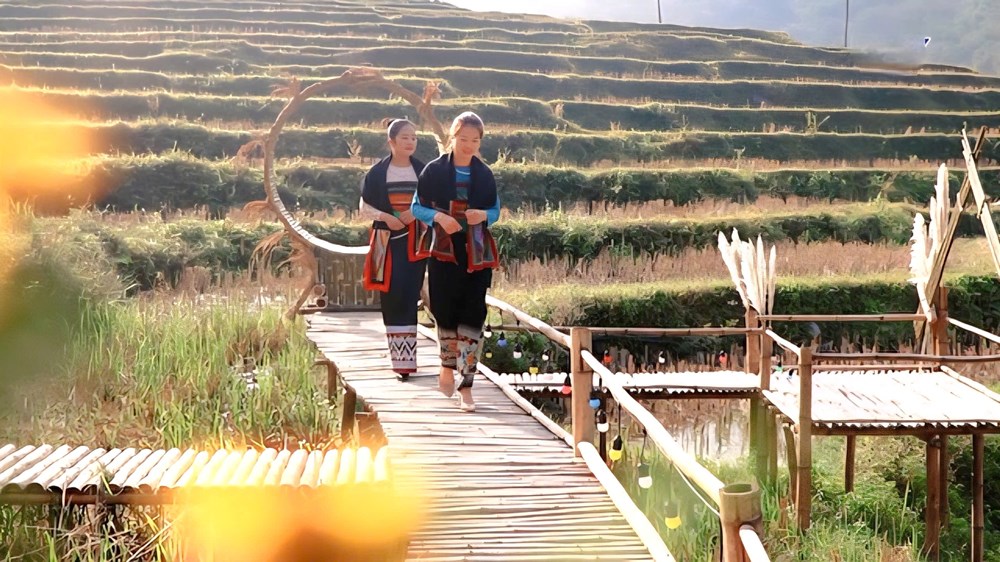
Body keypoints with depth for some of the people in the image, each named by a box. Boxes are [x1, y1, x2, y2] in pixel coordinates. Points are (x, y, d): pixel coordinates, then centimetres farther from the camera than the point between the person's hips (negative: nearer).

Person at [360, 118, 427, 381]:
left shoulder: (423, 171, 4)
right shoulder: (377, 172, 2)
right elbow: (364, 207, 4)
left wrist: (417, 213, -12)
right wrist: (384, 216, -15)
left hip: (414, 242, 1)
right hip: (388, 241, -1)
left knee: (409, 295, -3)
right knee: (392, 295, -5)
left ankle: (405, 359, -2)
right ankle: (401, 358, 2)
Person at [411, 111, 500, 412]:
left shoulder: (484, 174, 6)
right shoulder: (434, 170, 0)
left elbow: (496, 210, 13)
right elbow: (417, 207, 3)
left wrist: (483, 215, -10)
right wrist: (438, 216, -17)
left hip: (477, 255, 1)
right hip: (444, 253, -1)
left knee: (472, 316, -6)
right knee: (445, 312, 5)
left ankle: (466, 385, -4)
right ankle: (448, 365, 33)